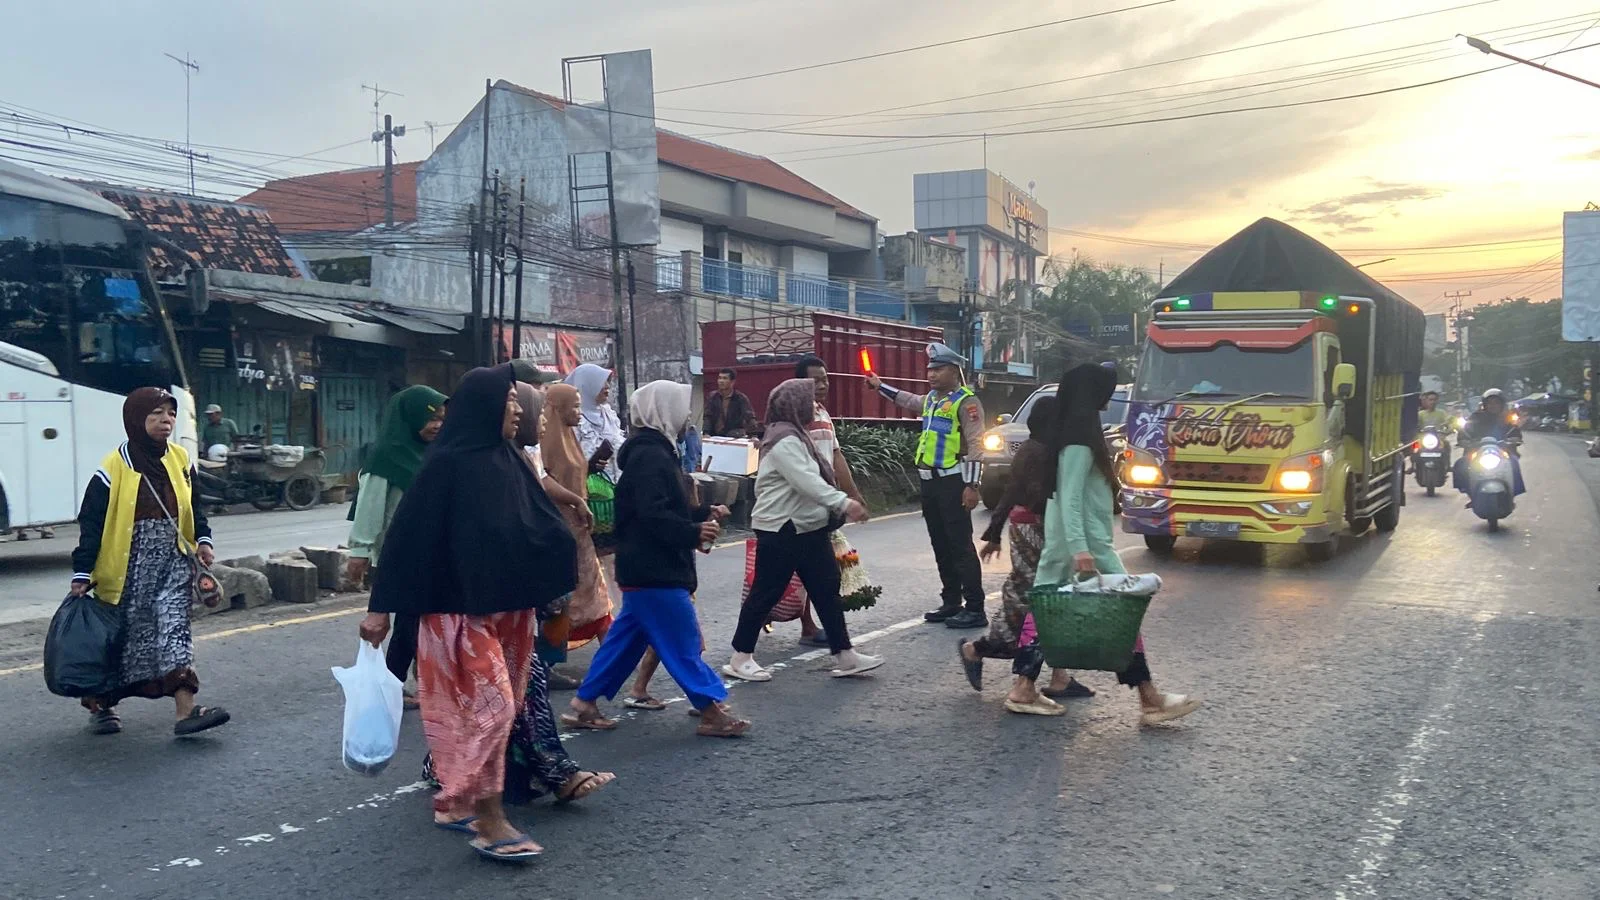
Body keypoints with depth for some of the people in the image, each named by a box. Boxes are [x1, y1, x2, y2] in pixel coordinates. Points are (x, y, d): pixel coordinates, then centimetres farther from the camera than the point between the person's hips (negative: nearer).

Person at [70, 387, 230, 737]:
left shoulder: (179, 459, 5)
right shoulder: (114, 468, -9)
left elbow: (194, 507, 16)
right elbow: (91, 522, -6)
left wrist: (203, 540, 1)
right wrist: (82, 572, -8)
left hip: (173, 564, 3)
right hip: (130, 568, -3)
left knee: (175, 629, -6)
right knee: (122, 636, 9)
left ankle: (186, 710, -10)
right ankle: (100, 704, 30)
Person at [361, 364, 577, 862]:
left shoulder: (509, 461, 9)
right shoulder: (446, 463, -12)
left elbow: (543, 527, 12)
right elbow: (408, 534, -13)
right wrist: (380, 607, -13)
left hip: (508, 607, 8)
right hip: (461, 609, -8)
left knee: (494, 707, 12)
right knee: (489, 704, -9)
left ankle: (457, 799, 24)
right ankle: (489, 821, -1)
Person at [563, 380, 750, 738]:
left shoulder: (654, 451, 17)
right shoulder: (650, 456, -17)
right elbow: (654, 515, -25)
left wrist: (702, 515, 16)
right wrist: (693, 533, -23)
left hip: (648, 567, 11)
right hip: (655, 570, -11)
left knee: (626, 637, 14)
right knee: (682, 640, -4)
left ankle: (584, 705, 19)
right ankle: (712, 712, 3)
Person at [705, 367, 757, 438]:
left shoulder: (741, 398, -3)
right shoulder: (712, 397, 5)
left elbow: (750, 418, -12)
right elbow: (708, 417, 1)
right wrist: (706, 433, -16)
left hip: (736, 438, -2)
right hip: (716, 437, 2)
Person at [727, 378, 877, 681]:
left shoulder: (795, 435, 15)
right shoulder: (784, 440, -19)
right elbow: (807, 481, -28)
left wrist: (838, 506, 16)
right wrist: (843, 503, -31)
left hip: (807, 527, 10)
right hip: (781, 530, -10)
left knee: (826, 589, 9)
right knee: (766, 593, -1)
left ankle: (844, 656, 13)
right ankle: (740, 658, 11)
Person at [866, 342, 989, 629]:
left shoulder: (966, 402, -10)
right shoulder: (931, 398, 16)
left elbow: (975, 446, -16)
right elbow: (907, 400, 41)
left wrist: (971, 486, -22)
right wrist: (880, 386, 41)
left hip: (953, 482, -9)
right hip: (930, 480, 9)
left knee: (961, 546, -9)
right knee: (940, 546, 13)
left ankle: (975, 609, -6)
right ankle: (951, 602, 22)